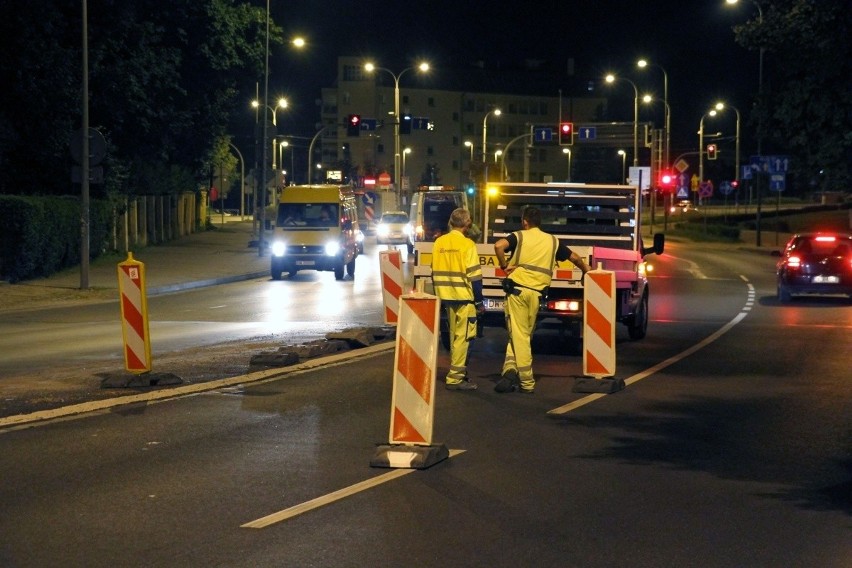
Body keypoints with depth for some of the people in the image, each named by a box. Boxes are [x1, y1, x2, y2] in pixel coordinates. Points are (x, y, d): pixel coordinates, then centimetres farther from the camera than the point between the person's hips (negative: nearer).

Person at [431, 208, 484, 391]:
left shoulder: (439, 243, 6)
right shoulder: (467, 245, -12)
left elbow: (434, 273, 12)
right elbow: (474, 276, -13)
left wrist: (438, 295, 20)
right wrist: (479, 302, -7)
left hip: (446, 297, 6)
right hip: (464, 297, -6)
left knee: (454, 336, 16)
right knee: (463, 336, -3)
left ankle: (458, 372, 23)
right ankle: (455, 378, -6)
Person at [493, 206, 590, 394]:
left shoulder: (519, 236, 4)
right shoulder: (553, 241, 15)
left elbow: (499, 245, -16)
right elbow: (576, 258, 24)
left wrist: (504, 266, -3)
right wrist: (588, 273, 41)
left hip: (517, 289, -3)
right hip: (536, 292, 3)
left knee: (518, 335, -2)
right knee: (524, 334, 14)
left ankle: (527, 382, -12)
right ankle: (511, 369, 1)